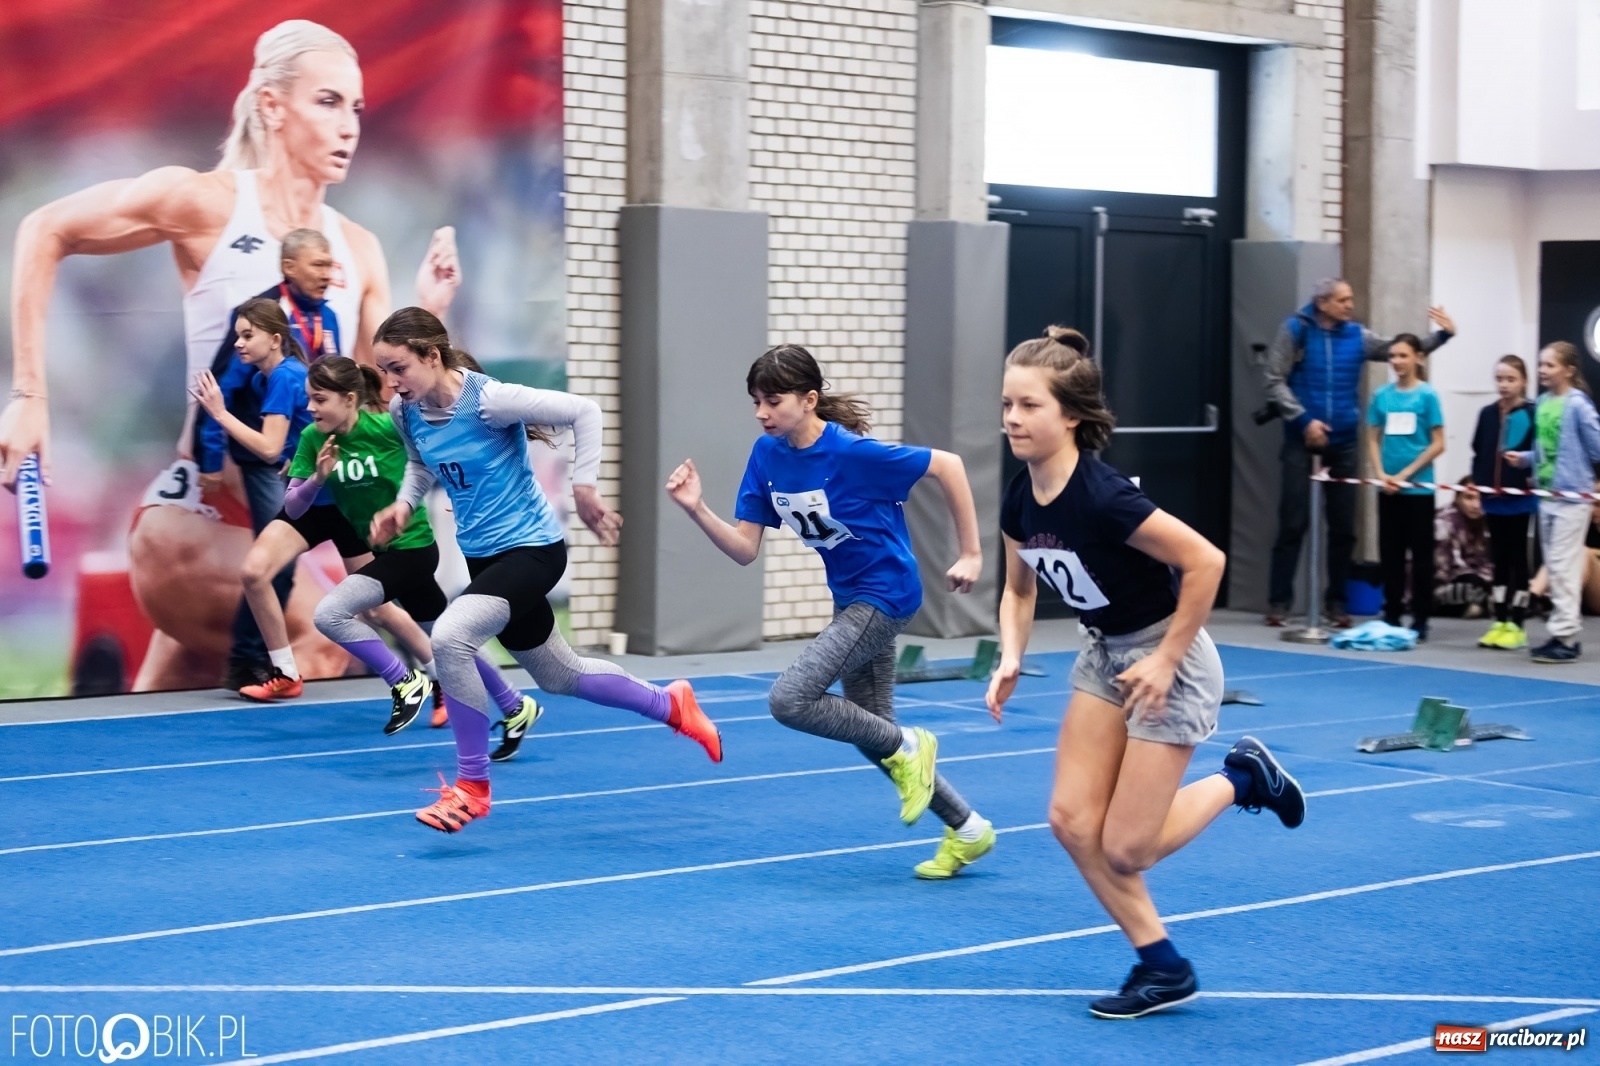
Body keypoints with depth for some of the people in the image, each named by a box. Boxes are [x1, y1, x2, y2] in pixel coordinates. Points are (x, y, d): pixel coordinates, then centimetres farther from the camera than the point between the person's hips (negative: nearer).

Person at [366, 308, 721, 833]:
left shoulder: (487, 398, -24)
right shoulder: (405, 411, -5)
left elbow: (584, 410, -18)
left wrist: (584, 487, -18)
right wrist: (404, 504, -2)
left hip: (532, 548, -8)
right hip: (482, 555, 8)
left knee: (449, 638, -29)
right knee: (558, 676, 20)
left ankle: (472, 785, -14)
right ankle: (670, 704, 43)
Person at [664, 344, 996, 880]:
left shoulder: (852, 452, -24)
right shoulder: (767, 455, -4)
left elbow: (948, 465, -18)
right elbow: (746, 549, -3)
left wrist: (971, 555, -14)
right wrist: (697, 509, -20)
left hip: (884, 593, -8)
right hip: (850, 598, 9)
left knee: (789, 700, -19)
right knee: (870, 729, 15)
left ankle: (907, 747, 1)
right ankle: (968, 828, 28)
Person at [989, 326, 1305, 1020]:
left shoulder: (1103, 497, -30)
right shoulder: (1019, 499, -6)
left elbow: (1205, 561, -28)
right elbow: (1019, 590, 11)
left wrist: (1166, 660, -22)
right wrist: (1011, 659, -6)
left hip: (1166, 660, -8)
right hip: (1104, 655, 8)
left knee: (1124, 850, -5)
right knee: (1071, 820, 0)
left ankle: (1242, 779, 20)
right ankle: (1163, 968, 13)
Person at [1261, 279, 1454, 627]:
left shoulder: (1357, 335, 5)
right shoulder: (1295, 330, -4)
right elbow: (1274, 380, -6)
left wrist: (1442, 335, -6)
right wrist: (1304, 419, -14)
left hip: (1343, 440, 4)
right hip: (1302, 438, -4)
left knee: (1343, 525, 6)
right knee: (1294, 522, -3)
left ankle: (1336, 600, 16)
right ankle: (1279, 600, 4)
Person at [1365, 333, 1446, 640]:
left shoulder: (1427, 395, -4)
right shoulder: (1382, 395, 5)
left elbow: (1438, 444, -6)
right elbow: (1373, 440, 9)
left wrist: (1405, 474, -11)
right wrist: (1382, 474, -6)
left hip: (1419, 487, -3)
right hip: (1388, 488, 3)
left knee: (1421, 555, 2)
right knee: (1390, 554, 7)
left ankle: (1420, 619, 8)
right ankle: (1391, 615, 15)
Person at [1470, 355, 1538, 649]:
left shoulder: (1532, 414, -6)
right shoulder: (1488, 414, 7)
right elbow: (1478, 454, 11)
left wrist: (1532, 477, -16)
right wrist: (1475, 486, 6)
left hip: (1519, 497, -4)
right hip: (1493, 497, 4)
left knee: (1517, 558, 3)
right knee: (1499, 559, 11)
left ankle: (1517, 625, 9)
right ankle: (1500, 622, 17)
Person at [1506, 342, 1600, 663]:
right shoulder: (1542, 403, 8)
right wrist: (1523, 458, 1)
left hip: (1572, 495, -8)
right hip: (1546, 494, 8)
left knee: (1563, 565, -7)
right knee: (1554, 566, 12)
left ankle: (1564, 635, -3)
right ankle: (1567, 633, 19)